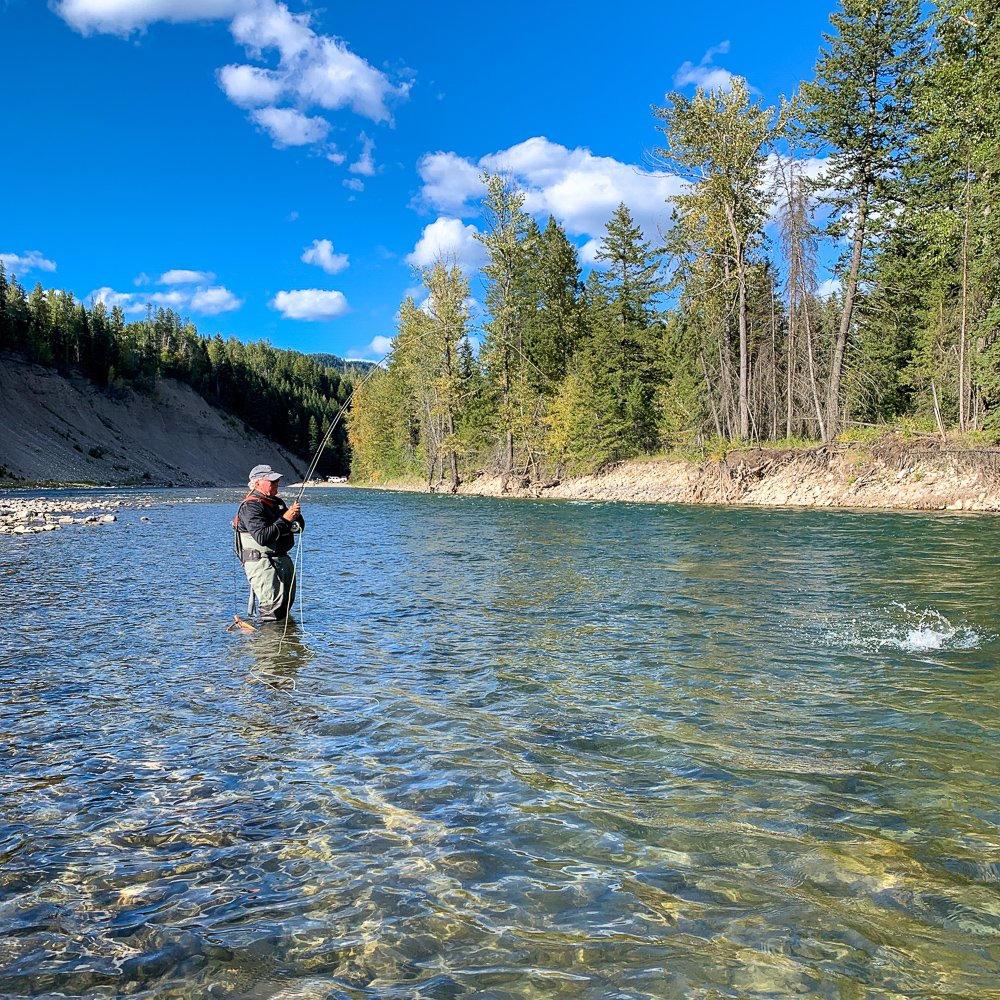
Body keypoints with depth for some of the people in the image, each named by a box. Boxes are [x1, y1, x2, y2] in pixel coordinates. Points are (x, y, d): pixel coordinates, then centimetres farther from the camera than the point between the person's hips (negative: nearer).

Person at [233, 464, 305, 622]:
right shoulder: (251, 507, -13)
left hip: (282, 559, 9)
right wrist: (284, 520, -23)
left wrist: (296, 516, -6)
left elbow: (299, 528, 17)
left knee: (287, 601, 17)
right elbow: (262, 537, -27)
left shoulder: (277, 502, 15)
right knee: (273, 604, -17)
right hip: (261, 562, -9)